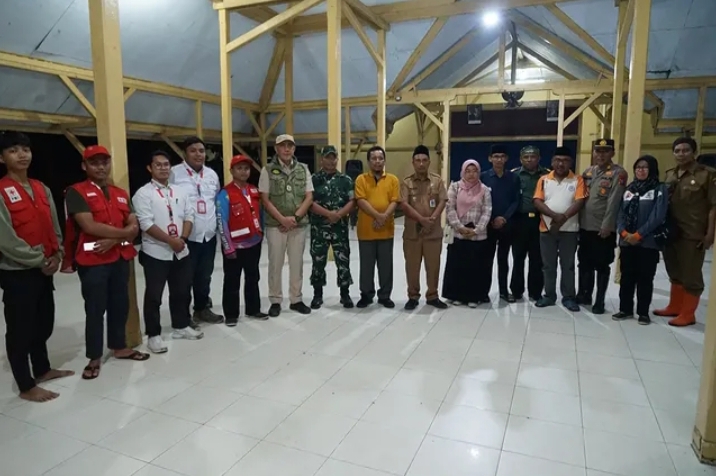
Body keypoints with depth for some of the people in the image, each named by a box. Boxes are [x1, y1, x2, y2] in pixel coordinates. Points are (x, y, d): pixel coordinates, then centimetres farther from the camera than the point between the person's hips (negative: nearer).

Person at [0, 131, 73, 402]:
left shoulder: (41, 189, 10)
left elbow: (53, 228, 13)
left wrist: (56, 255, -2)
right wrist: (39, 260, -13)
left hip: (43, 269, 7)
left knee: (43, 323, 17)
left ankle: (42, 369, 34)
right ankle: (26, 386, 14)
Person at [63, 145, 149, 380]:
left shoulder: (121, 194, 13)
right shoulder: (76, 192, -5)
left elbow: (134, 226, 4)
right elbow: (89, 225, -17)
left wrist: (114, 239, -14)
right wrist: (123, 232, -10)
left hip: (120, 258, 6)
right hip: (92, 261, -5)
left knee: (120, 305, 14)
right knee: (95, 309, 3)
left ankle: (119, 347, 31)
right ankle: (95, 358, 16)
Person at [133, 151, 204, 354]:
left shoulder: (179, 192, 11)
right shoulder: (143, 193, -7)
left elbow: (189, 215, 7)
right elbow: (146, 224, -15)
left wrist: (183, 238, -9)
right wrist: (170, 240, -17)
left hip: (182, 251, 5)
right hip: (156, 253, -5)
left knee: (182, 291, 15)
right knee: (154, 295, 4)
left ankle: (181, 326, 31)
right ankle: (154, 335, 15)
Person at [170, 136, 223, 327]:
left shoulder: (212, 174, 11)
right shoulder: (174, 173, -8)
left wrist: (217, 223, 16)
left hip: (209, 234, 6)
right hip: (185, 235, -5)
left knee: (205, 275, 17)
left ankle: (203, 308, 32)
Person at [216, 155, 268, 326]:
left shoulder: (255, 192, 6)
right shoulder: (225, 194, -12)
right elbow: (221, 222, -15)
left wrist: (260, 233, 11)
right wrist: (228, 247, -16)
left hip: (254, 243, 6)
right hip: (235, 246, -6)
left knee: (253, 278, 16)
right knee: (232, 282, 6)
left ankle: (253, 310, 29)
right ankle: (231, 315, 18)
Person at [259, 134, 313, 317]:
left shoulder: (303, 169, 7)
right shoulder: (268, 170, 0)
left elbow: (309, 197, 3)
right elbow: (265, 199, -4)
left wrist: (295, 217, -9)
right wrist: (282, 219, -13)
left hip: (299, 225, 2)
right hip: (275, 225, -2)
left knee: (297, 263, 9)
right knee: (275, 264, 5)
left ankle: (296, 299, 21)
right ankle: (275, 301, 16)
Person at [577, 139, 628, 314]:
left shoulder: (618, 173, -8)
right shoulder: (588, 171, 11)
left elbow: (614, 202, -14)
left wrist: (607, 225, -19)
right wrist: (579, 220, 7)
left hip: (603, 229, -6)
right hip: (585, 226, 6)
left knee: (602, 266, 4)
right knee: (585, 263, 15)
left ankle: (599, 301, 13)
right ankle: (584, 295, 28)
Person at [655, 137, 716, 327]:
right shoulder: (669, 175, 11)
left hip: (693, 234, -6)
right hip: (671, 232, 6)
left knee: (691, 275, 3)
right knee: (675, 273, 17)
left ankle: (688, 314, 14)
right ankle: (674, 307, 31)